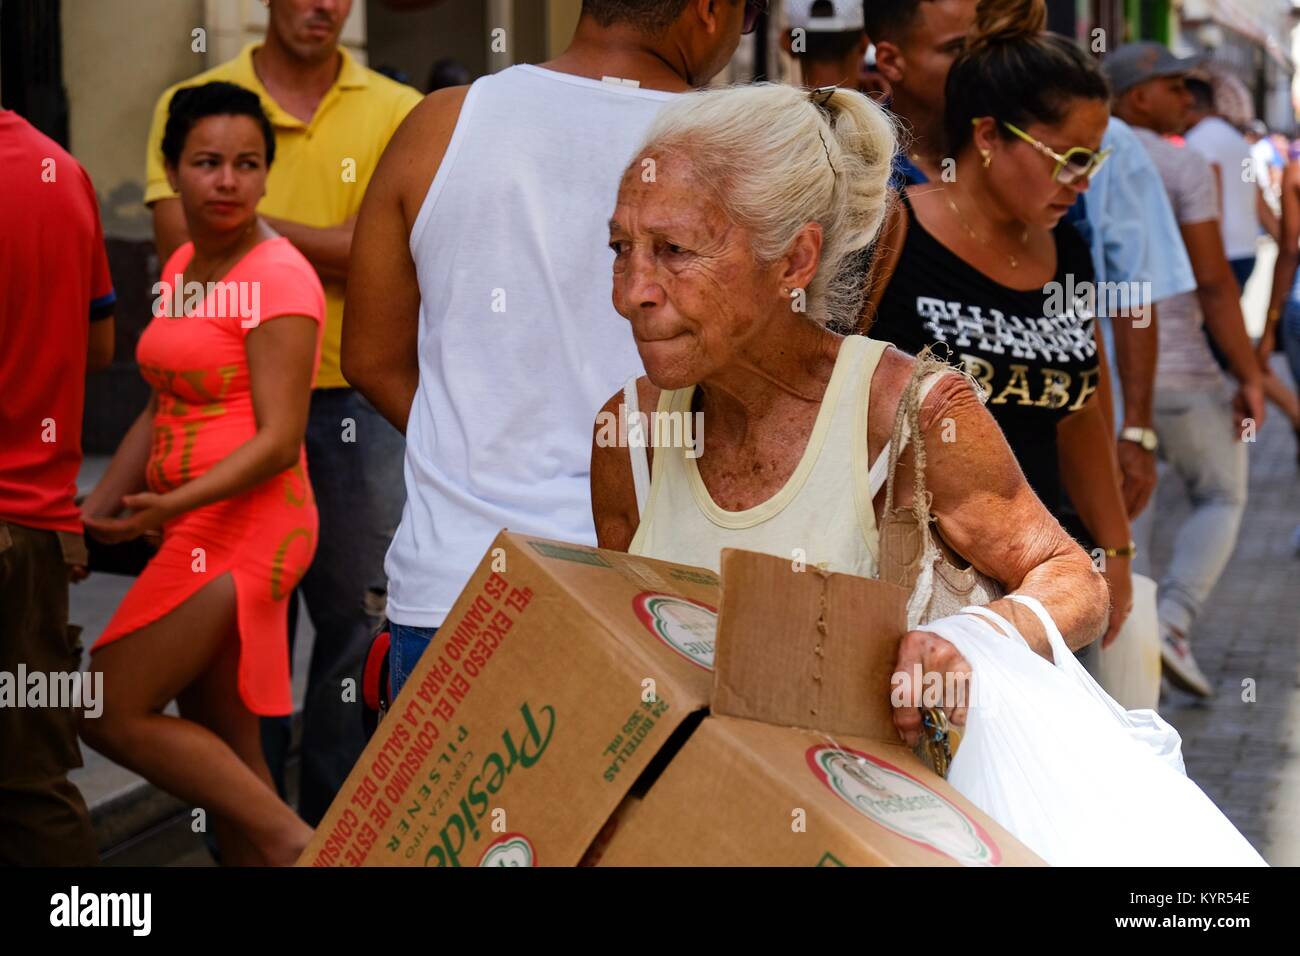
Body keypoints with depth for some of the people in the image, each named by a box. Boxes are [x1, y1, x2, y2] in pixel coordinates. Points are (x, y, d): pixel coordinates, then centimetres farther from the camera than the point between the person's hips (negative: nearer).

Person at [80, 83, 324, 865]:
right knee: (222, 755, 11)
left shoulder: (279, 277, -13)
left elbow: (279, 440, -18)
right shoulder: (183, 269, 13)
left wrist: (173, 504, -29)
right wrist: (95, 508, 10)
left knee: (109, 712, -8)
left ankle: (294, 842, -1)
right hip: (198, 533, 9)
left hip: (245, 527, -9)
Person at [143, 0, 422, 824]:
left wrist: (255, 226, -10)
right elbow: (183, 251, -10)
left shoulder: (395, 112, 3)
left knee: (361, 617, 5)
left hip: (356, 399, 1)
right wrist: (330, 248, -12)